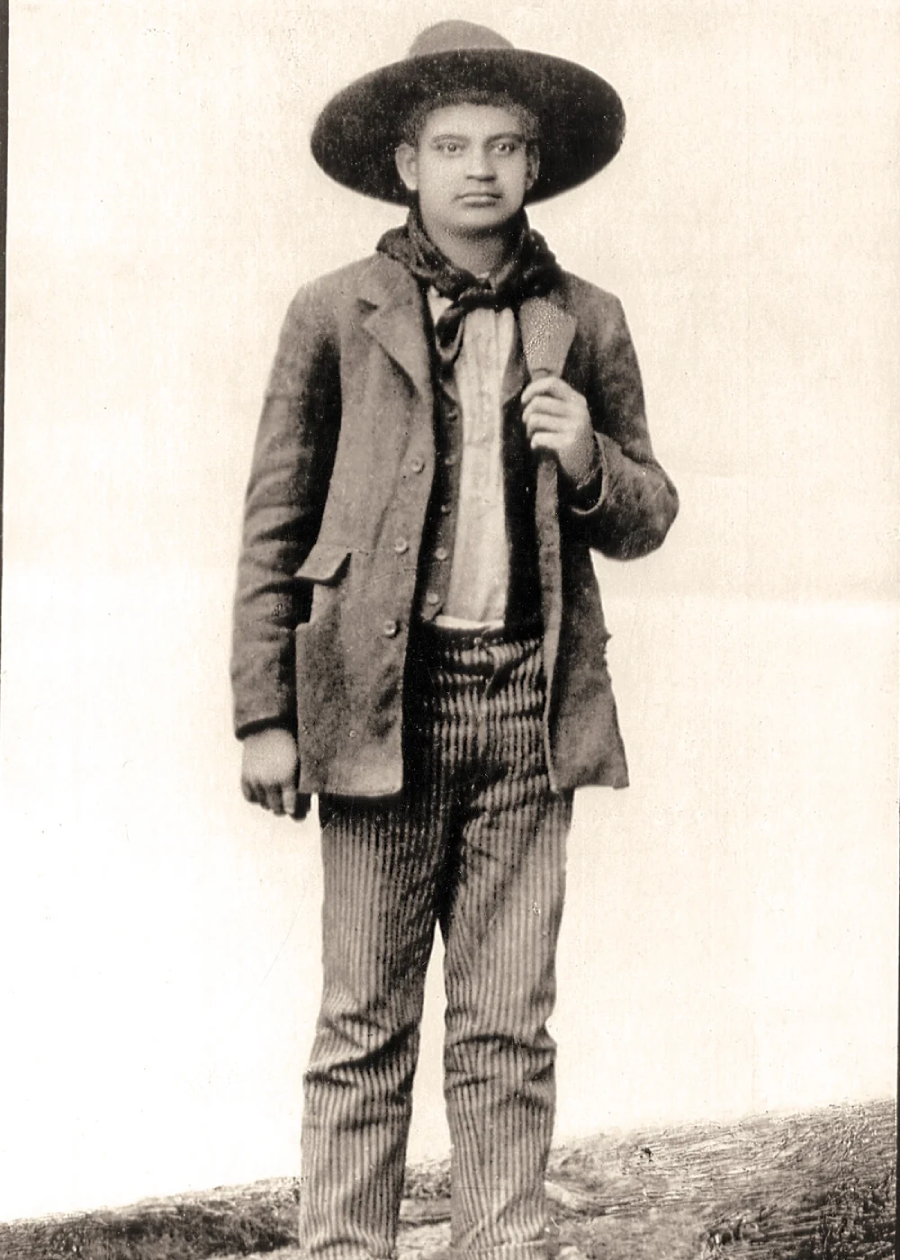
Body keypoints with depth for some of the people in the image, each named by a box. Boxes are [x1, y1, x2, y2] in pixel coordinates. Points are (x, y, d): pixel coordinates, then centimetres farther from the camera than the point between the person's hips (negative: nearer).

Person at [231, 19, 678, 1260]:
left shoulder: (586, 322, 12)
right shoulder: (335, 313, 5)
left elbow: (645, 519, 17)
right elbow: (274, 523, 4)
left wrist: (590, 463, -6)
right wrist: (266, 717, -2)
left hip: (530, 706, 2)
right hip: (385, 699, -2)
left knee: (510, 1031, 6)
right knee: (364, 1029, 2)